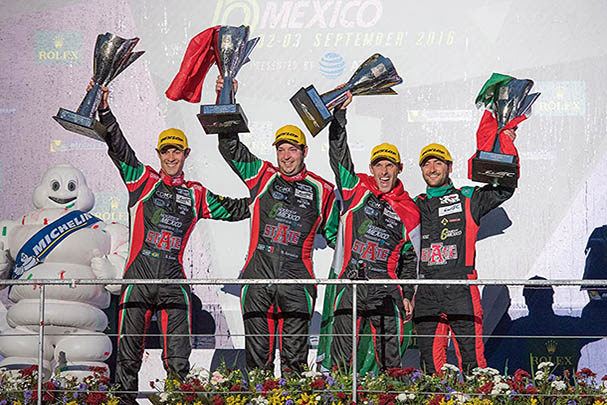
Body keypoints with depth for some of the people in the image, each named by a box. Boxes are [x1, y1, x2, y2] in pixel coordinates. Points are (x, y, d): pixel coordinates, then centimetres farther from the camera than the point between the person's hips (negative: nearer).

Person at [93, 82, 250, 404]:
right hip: (139, 275, -1)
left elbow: (230, 209, 25)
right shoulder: (144, 181, 9)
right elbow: (118, 149, 1)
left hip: (173, 278, 1)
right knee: (129, 349, 2)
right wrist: (105, 112, -9)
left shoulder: (196, 194, 15)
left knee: (179, 356, -3)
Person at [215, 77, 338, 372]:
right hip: (259, 274, 1)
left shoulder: (321, 190, 9)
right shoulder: (263, 176, 9)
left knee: (295, 346, 1)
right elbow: (230, 147, 6)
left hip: (297, 278, -1)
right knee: (257, 346, 3)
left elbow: (335, 233, 18)